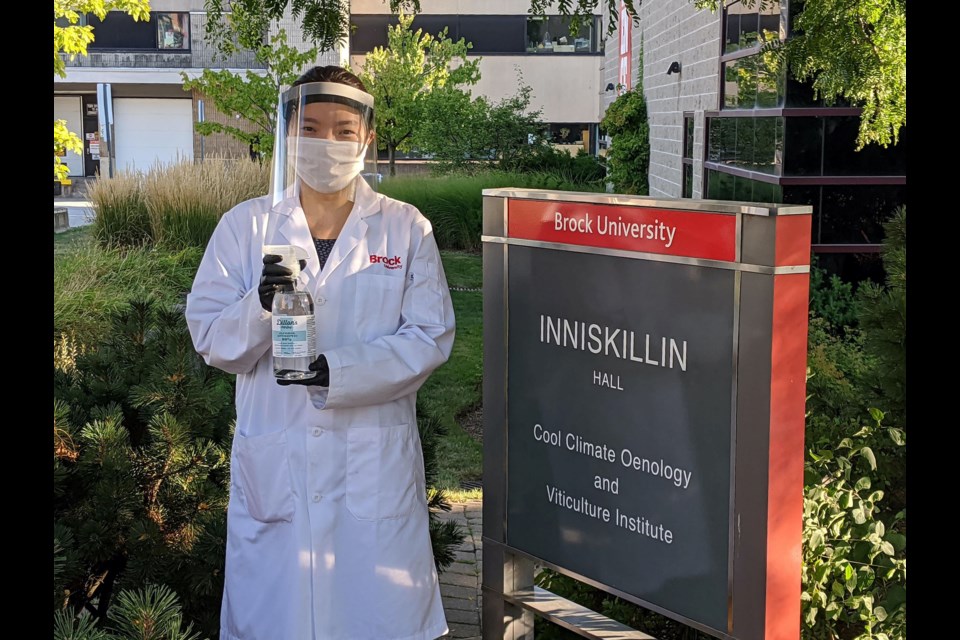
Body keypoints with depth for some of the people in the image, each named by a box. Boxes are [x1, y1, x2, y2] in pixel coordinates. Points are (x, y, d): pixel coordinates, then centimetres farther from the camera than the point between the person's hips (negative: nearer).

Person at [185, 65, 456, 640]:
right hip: (274, 458, 1)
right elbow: (210, 339, 0)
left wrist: (338, 371, -18)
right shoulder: (246, 226, 4)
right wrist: (260, 306, -21)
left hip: (376, 462, -1)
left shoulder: (406, 228, 2)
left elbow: (431, 337, -4)